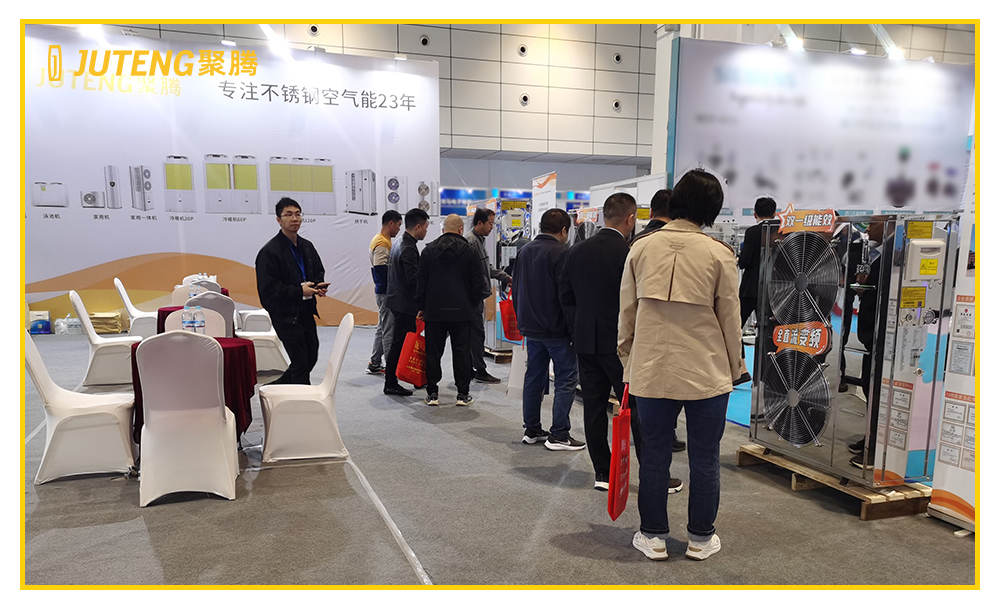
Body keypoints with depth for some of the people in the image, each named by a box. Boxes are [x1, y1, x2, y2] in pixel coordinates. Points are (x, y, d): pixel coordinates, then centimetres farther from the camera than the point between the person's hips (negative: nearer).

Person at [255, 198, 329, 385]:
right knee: (301, 363, -4)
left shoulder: (307, 246, 11)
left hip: (306, 312, 8)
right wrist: (299, 291, -20)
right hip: (285, 315, -8)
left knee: (311, 357, 15)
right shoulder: (269, 251, -12)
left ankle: (275, 388, 33)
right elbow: (268, 289, -16)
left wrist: (319, 286, -1)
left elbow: (319, 272, 23)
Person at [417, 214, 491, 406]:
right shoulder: (470, 251, -3)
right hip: (461, 311, -1)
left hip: (434, 310, 1)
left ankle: (432, 393, 10)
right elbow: (477, 283, -2)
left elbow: (421, 282, 5)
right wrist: (472, 304, 11)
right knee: (461, 352, 6)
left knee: (433, 352, 7)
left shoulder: (429, 250, 3)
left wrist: (422, 307, 12)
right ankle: (463, 394, 10)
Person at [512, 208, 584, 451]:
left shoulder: (524, 251, 11)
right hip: (556, 330, -8)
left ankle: (532, 430, 20)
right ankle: (559, 435, 0)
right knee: (566, 379, 0)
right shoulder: (561, 253, -14)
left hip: (531, 328, 8)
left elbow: (516, 290, 17)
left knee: (534, 378, 14)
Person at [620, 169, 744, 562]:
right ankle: (700, 538, 25)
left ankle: (653, 536, 23)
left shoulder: (641, 248, -1)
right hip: (707, 372, -1)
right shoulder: (718, 254, -7)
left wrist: (627, 357, 16)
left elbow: (627, 312, 4)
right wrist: (734, 368, 12)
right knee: (704, 459, 13)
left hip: (651, 370, 2)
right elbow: (730, 318, -1)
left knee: (654, 456, 12)